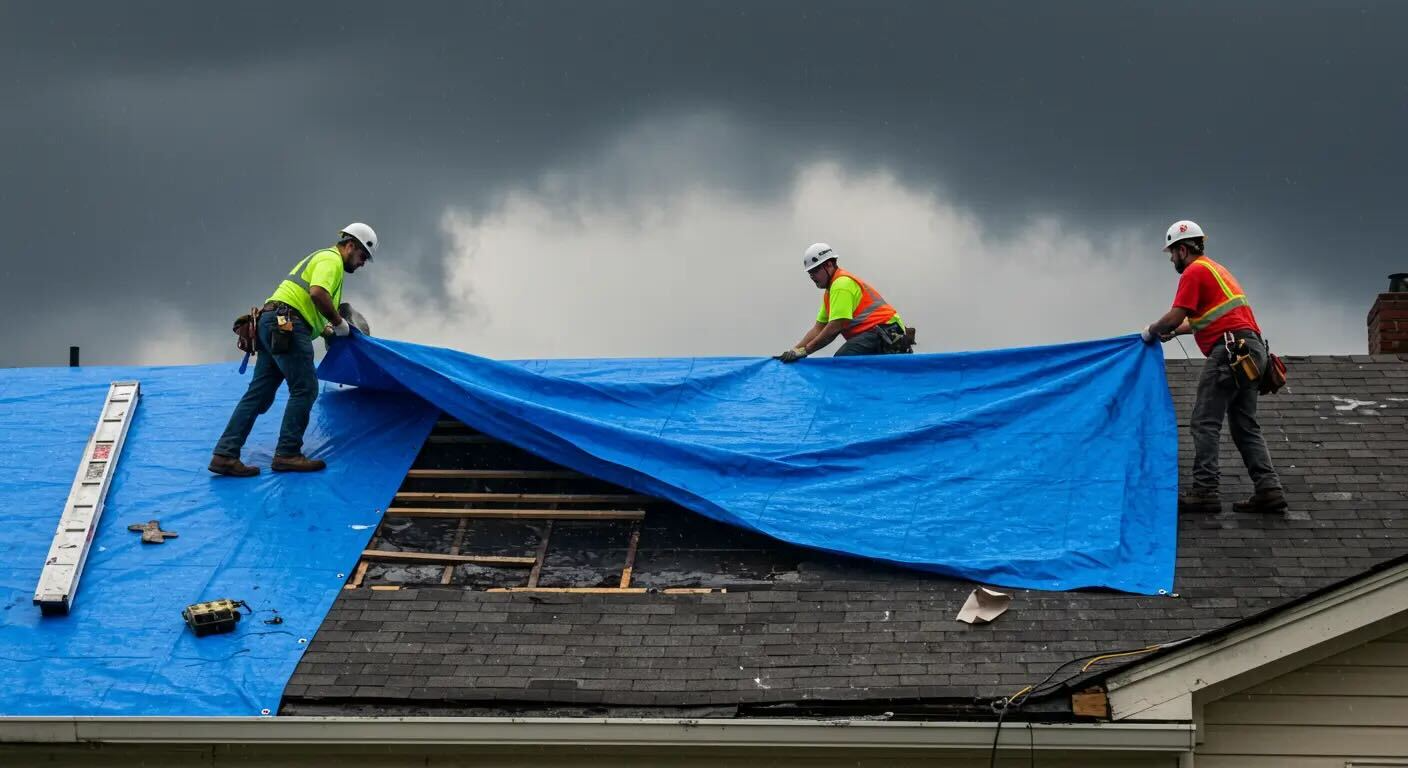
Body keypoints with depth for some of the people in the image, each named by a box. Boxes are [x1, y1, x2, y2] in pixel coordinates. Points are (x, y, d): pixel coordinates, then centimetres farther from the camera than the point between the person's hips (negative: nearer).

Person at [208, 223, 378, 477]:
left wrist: (326, 330, 26)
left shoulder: (319, 258, 32)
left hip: (271, 324, 10)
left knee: (259, 394, 4)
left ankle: (225, 454, -3)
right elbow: (317, 293, -20)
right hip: (287, 323, -10)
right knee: (305, 389, -7)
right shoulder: (331, 260, -2)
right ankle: (287, 454, -8)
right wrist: (339, 323, -9)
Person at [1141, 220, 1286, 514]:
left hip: (1230, 349, -10)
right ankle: (1269, 489, -1)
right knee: (1245, 425, 9)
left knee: (1205, 423, -9)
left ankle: (1205, 491, -15)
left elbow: (1175, 317, -10)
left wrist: (1152, 331, 8)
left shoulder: (1194, 272, -4)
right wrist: (1174, 331, 37)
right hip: (1252, 348, 10)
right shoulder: (1216, 269, 26)